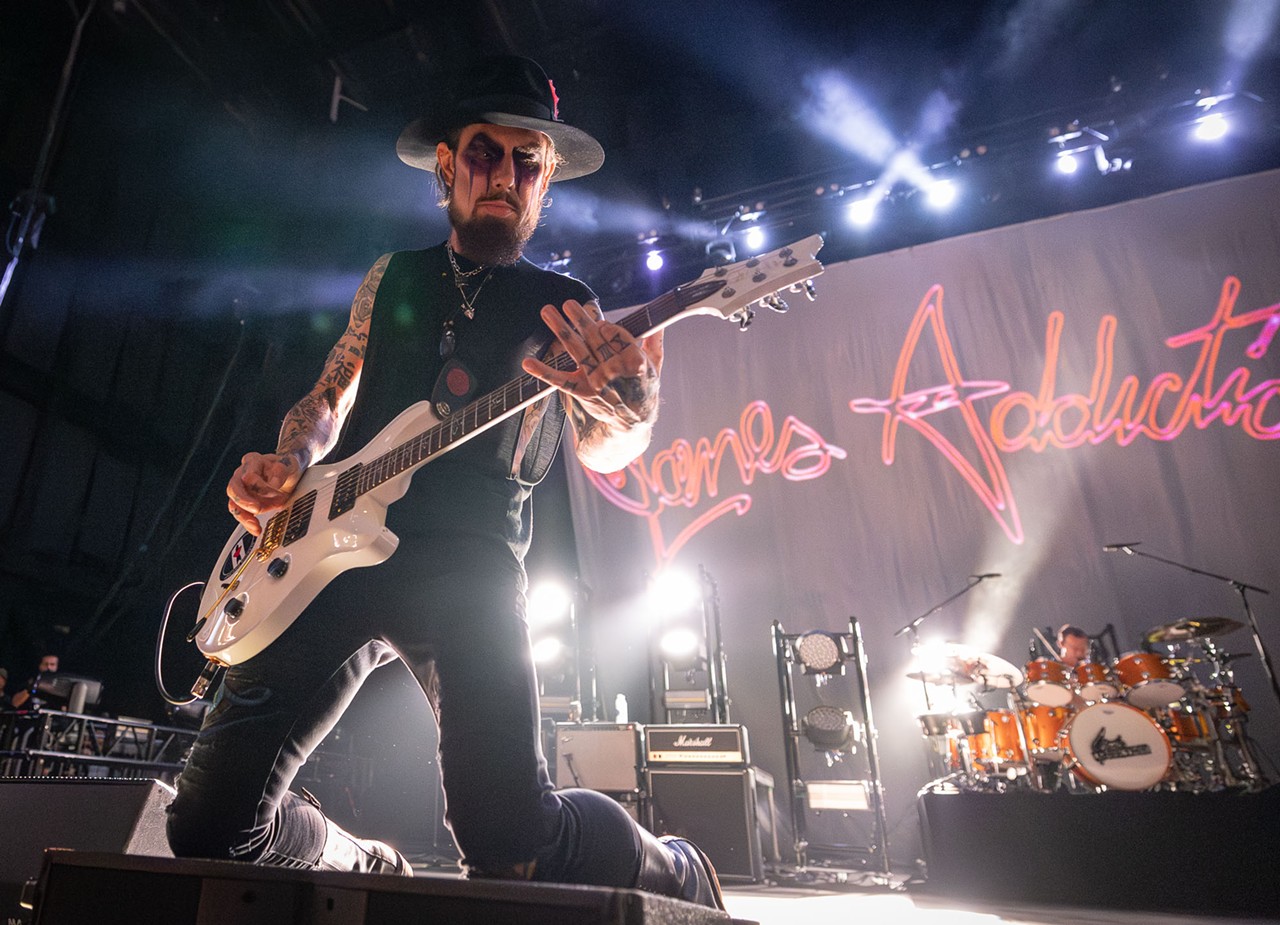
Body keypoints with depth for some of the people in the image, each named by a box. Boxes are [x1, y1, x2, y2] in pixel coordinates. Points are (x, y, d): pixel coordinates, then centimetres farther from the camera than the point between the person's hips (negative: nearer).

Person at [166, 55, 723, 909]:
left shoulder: (561, 306, 10)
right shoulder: (393, 278, 19)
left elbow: (602, 449, 0)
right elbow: (329, 396, 26)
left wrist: (627, 411, -24)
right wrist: (286, 464, 4)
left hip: (466, 558, -3)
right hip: (338, 543, 4)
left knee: (514, 842, -18)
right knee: (213, 822, -2)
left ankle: (678, 877, 16)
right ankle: (377, 874, 30)